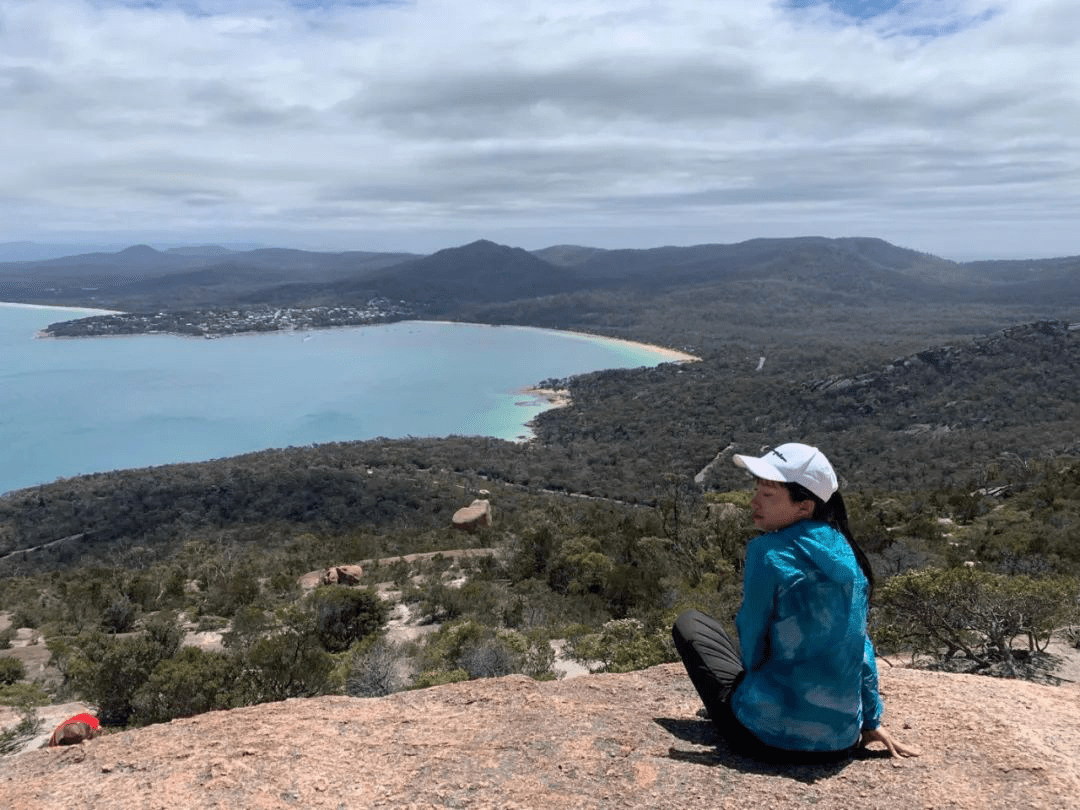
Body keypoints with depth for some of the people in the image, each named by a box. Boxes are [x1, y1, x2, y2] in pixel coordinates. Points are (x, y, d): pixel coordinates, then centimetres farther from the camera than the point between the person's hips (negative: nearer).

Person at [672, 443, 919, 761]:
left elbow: (751, 644, -10)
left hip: (773, 738, -7)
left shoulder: (768, 552, -19)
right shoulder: (845, 552, -1)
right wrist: (871, 722, 18)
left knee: (690, 623, 12)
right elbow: (860, 641, 8)